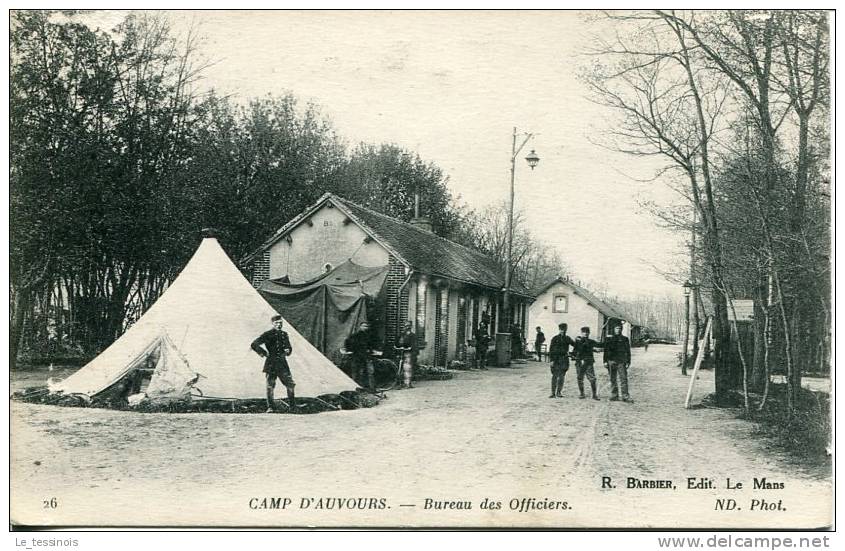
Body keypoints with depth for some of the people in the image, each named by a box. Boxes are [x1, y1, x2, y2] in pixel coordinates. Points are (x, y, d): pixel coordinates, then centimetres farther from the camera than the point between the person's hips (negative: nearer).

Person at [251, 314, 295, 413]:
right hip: (271, 364, -4)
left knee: (290, 384, -1)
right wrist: (263, 353, -9)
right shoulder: (267, 334, -4)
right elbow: (254, 345, -7)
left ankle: (292, 405, 10)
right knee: (270, 386, -3)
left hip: (282, 363, 4)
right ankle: (270, 407, 6)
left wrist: (287, 351, -1)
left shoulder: (284, 335, 12)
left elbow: (289, 347, 21)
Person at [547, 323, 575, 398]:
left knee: (561, 376, 3)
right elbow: (551, 349, -3)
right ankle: (553, 392, 0)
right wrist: (551, 360, -10)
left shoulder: (567, 338, 9)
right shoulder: (555, 338, 0)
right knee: (555, 376, -3)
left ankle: (559, 392, 9)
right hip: (556, 359, -3)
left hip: (564, 359, 3)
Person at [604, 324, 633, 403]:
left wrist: (628, 362, 5)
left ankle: (625, 396, -8)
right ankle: (614, 396, 11)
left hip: (622, 362, 0)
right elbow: (606, 351, 8)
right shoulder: (609, 339, 8)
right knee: (613, 380, 4)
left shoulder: (625, 339, 10)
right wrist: (605, 361, 1)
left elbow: (628, 351, 12)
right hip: (611, 361, 1)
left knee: (624, 379, -7)